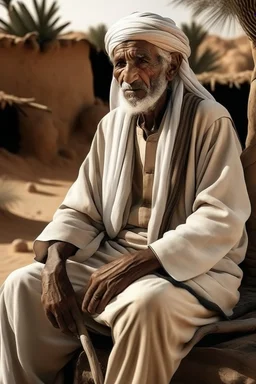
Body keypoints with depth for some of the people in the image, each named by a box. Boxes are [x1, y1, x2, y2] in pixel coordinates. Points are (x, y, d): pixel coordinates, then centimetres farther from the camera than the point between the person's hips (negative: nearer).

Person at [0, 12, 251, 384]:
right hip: (115, 256, 6)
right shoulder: (111, 125, 9)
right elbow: (80, 209, 8)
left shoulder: (210, 121, -10)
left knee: (147, 303, -37)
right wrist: (54, 263, -13)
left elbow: (221, 220, -18)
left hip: (195, 267, -5)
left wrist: (139, 263, -27)